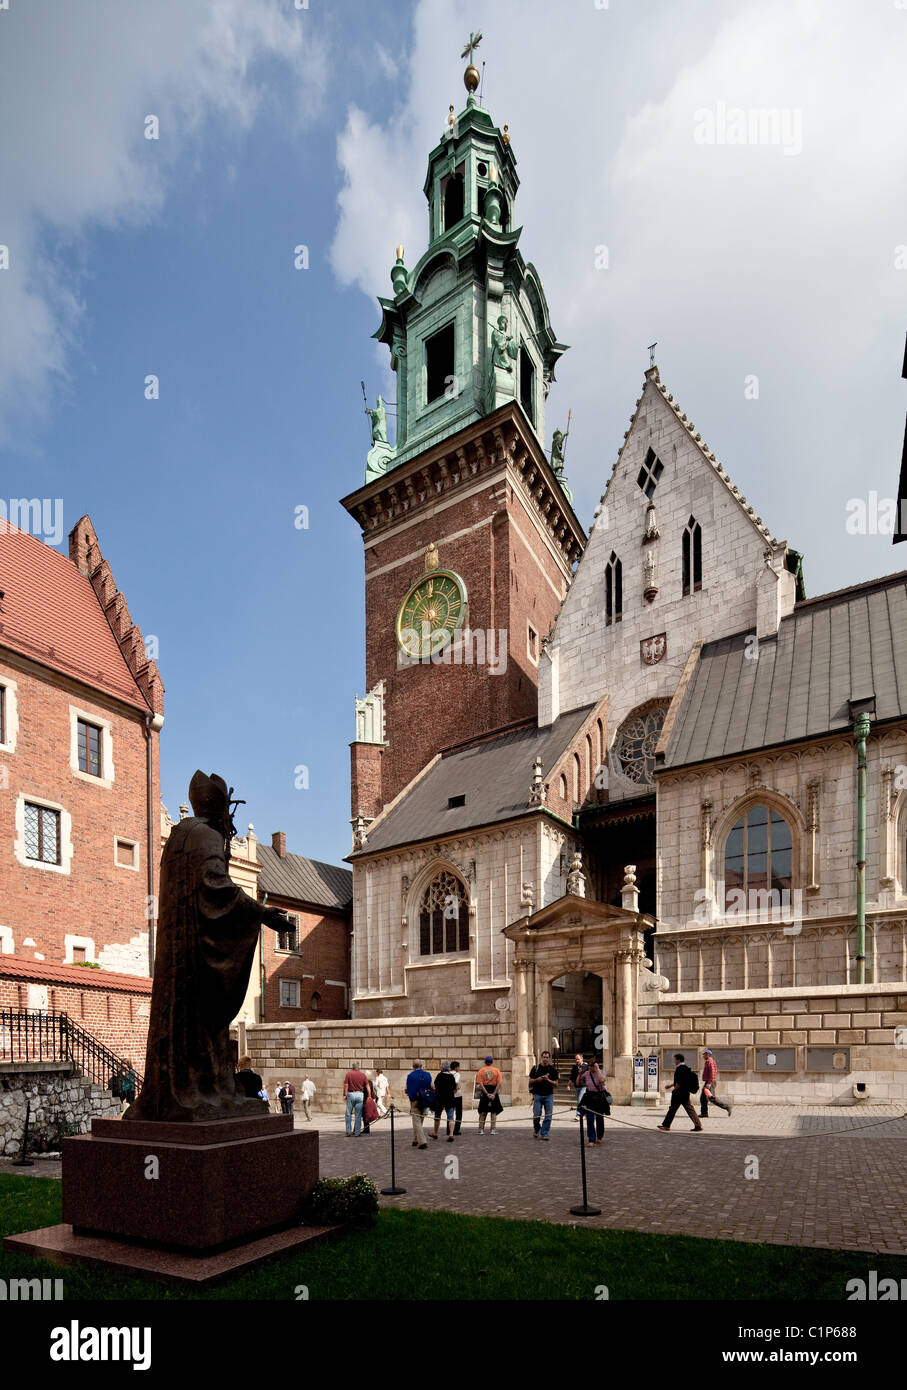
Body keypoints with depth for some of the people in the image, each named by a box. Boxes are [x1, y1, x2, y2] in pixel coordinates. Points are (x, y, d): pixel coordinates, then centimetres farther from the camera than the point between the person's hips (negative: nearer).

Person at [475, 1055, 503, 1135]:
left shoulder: (481, 1070, 1)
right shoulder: (496, 1070, 1)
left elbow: (480, 1084, -9)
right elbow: (499, 1083, -9)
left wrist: (487, 1094, -12)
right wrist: (494, 1094, -12)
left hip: (484, 1092, 1)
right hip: (494, 1091, -1)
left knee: (483, 1112, 11)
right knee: (494, 1111, 9)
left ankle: (481, 1129, 8)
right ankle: (493, 1130, 6)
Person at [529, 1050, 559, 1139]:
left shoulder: (553, 1069, 5)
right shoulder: (536, 1068, 4)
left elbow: (556, 1083, 4)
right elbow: (530, 1081, 6)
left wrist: (548, 1080, -13)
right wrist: (537, 1079, -12)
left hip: (549, 1095, 1)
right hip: (538, 1094, -1)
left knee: (548, 1116, -4)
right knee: (536, 1115, -2)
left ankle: (544, 1134, 7)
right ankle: (536, 1130, 25)